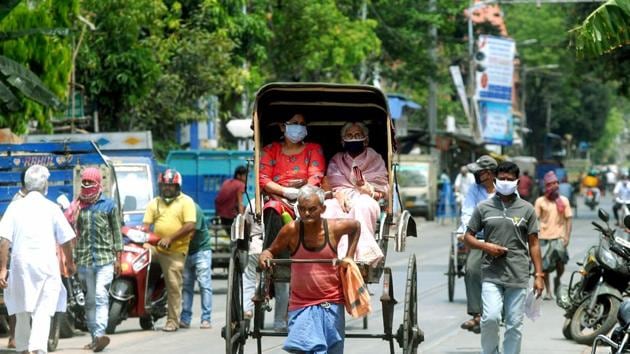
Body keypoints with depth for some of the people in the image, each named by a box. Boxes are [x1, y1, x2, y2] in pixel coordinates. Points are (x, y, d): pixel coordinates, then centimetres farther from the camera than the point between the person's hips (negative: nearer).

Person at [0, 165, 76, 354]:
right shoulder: (52, 208, 0)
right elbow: (66, 240, 3)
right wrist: (70, 262, 20)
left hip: (21, 263, 2)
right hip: (47, 265, -2)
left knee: (22, 312, 17)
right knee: (43, 312, -6)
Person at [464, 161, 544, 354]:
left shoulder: (526, 209, 8)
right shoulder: (484, 208, 8)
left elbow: (533, 244, 9)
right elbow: (468, 236, 12)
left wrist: (539, 275, 3)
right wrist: (485, 246, -8)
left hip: (518, 275, 1)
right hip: (492, 274, -1)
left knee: (514, 324, 2)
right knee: (491, 317, -17)